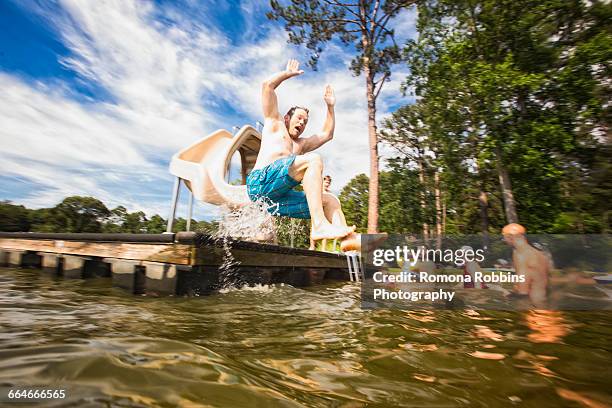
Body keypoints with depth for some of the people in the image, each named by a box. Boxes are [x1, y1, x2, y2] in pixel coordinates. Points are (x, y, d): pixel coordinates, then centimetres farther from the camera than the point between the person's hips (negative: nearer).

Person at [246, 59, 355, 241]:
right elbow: (267, 86, 17)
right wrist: (288, 73, 30)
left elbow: (327, 134, 43)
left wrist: (330, 106, 42)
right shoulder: (274, 124, 22)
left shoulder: (300, 145, 37)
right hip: (261, 181, -7)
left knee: (330, 202, -8)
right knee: (314, 160, -25)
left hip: (278, 197, 7)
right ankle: (319, 225, -35)